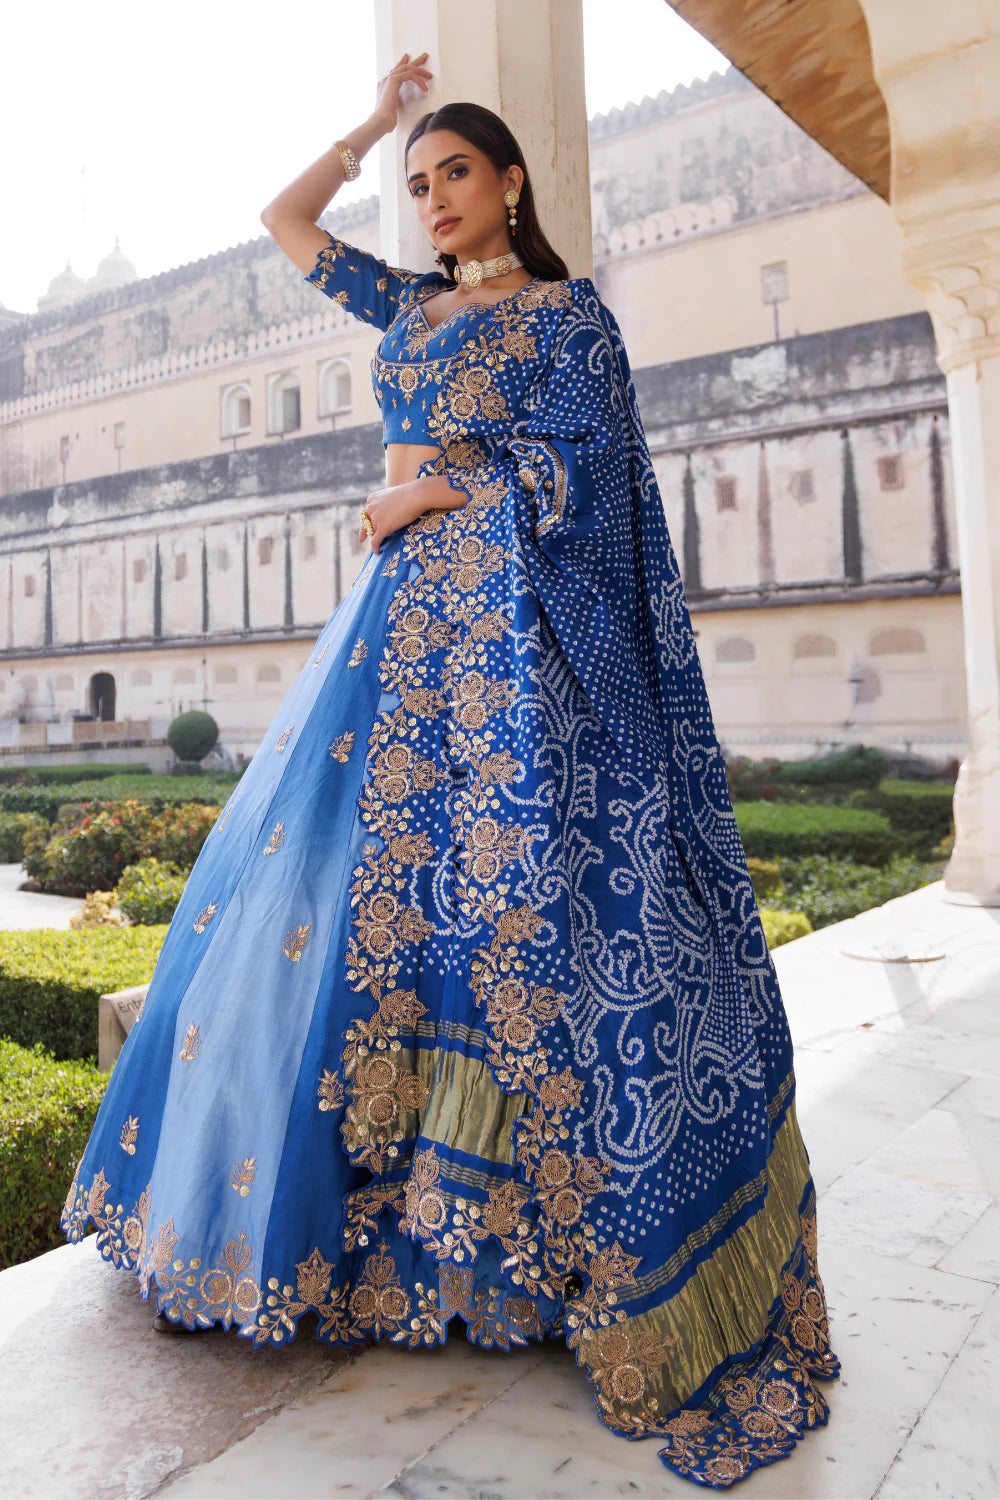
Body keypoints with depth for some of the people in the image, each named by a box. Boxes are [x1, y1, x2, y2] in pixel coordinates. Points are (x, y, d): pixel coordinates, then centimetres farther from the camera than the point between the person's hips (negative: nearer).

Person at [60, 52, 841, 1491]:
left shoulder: (568, 312, 7)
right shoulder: (412, 307, 24)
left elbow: (576, 470, -6)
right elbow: (286, 219, 35)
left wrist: (429, 489, -2)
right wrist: (371, 125, 33)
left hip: (515, 632, -6)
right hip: (407, 626, 7)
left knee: (517, 894, -14)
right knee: (366, 884, 1)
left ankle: (551, 1234, -4)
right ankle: (385, 1200, 13)